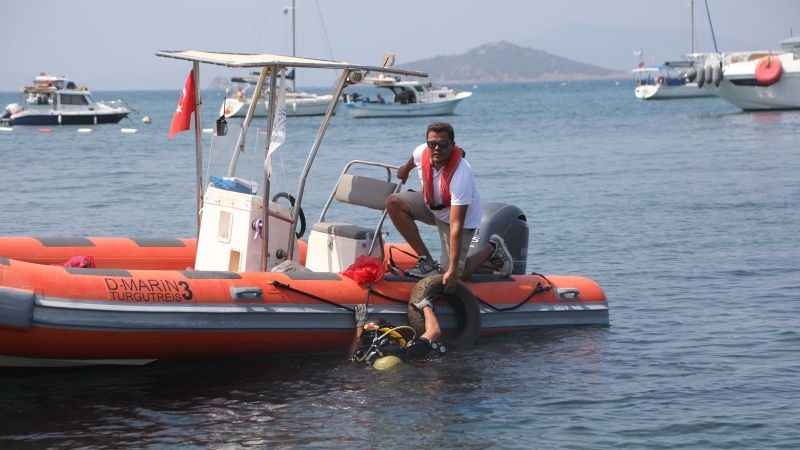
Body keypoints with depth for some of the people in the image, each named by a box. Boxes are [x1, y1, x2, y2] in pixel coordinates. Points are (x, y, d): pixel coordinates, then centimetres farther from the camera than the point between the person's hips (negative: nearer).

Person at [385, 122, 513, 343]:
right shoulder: (422, 152, -23)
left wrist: (453, 270, -39)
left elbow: (456, 225, -39)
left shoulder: (460, 175, -39)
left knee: (452, 278, -11)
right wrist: (406, 169, 32)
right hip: (431, 206, 6)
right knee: (394, 202, -20)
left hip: (463, 217, -6)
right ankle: (427, 262, -10)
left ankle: (492, 248, 16)